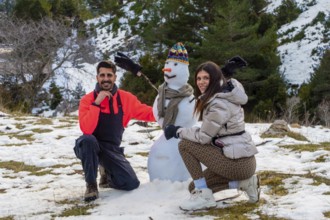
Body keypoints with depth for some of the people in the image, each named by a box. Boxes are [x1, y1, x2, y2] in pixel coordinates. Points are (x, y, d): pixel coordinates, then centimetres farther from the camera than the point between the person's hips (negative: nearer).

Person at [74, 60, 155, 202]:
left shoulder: (125, 98, -2)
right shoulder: (87, 100, -10)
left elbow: (147, 113, 6)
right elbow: (86, 130, -24)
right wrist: (96, 103, -28)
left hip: (112, 149, 3)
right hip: (90, 147, -3)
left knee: (131, 184, -15)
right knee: (88, 139, -39)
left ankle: (108, 174, 21)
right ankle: (91, 184, -19)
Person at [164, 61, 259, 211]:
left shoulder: (219, 104, -20)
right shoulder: (223, 95, 12)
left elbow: (203, 137, -16)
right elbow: (208, 131, 15)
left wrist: (177, 131, -3)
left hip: (238, 163, -10)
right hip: (243, 160, 10)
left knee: (185, 145, -10)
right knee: (195, 187, 17)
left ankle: (204, 196, -8)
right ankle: (245, 182, 12)